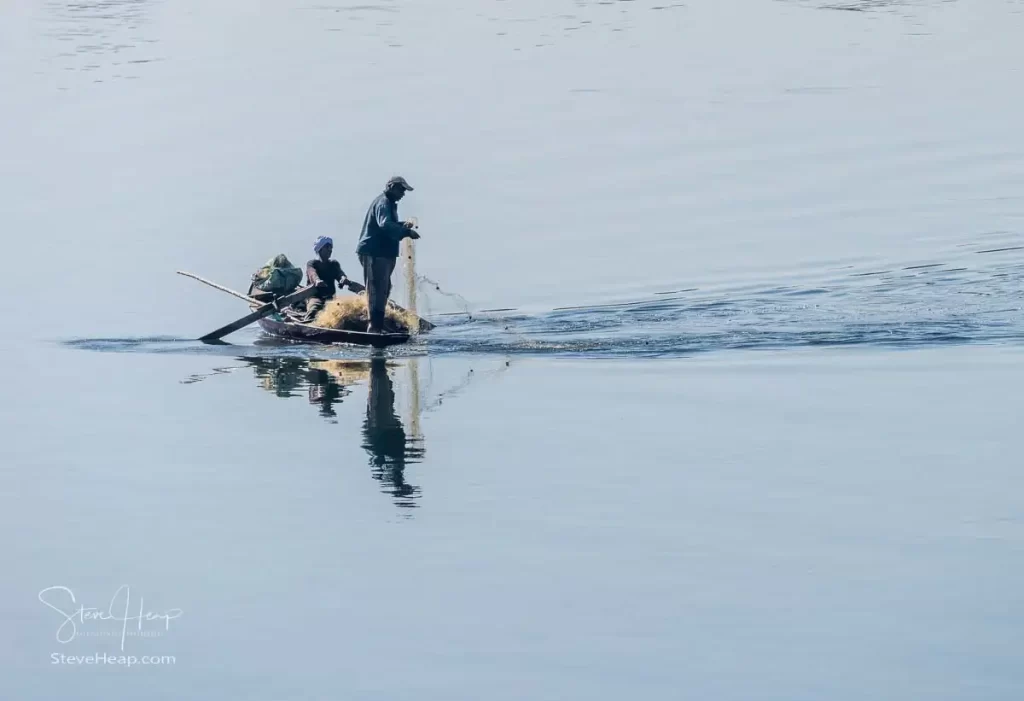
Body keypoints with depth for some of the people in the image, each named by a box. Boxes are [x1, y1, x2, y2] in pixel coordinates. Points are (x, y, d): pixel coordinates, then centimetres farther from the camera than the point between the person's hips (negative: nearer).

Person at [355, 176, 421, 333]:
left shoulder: (388, 203, 21)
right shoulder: (383, 203, -14)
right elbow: (385, 224, -31)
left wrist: (402, 225, 15)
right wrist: (407, 232, -33)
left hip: (383, 253, 11)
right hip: (374, 253, -11)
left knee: (383, 290, 16)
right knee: (377, 289, -13)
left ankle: (377, 326, 23)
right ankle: (375, 326, -15)